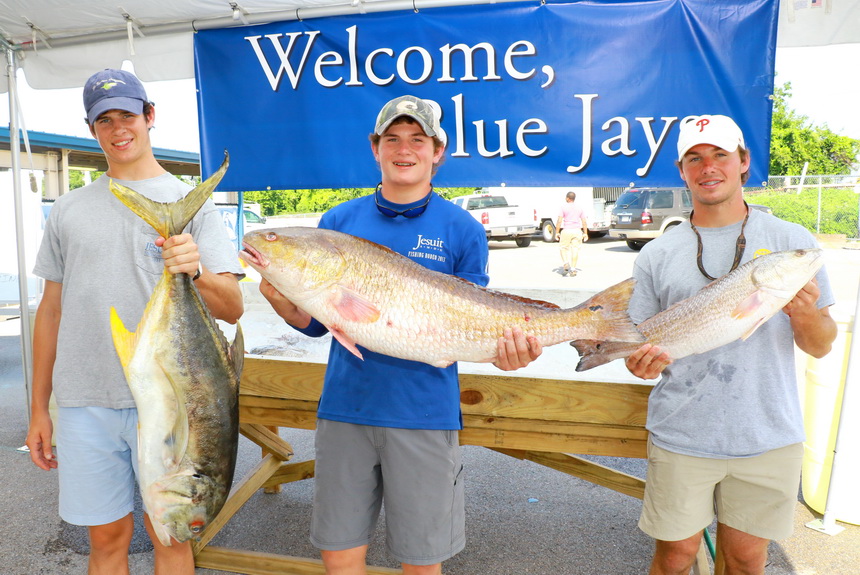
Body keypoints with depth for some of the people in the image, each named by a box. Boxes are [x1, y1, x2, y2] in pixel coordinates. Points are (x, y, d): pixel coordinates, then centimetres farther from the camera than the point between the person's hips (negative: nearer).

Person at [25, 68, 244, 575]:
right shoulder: (68, 210, 11)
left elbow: (233, 309, -6)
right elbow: (51, 310, 14)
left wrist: (196, 272, -27)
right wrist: (39, 409, 14)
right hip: (83, 402, 3)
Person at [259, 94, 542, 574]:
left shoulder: (462, 229, 0)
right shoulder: (338, 221, 7)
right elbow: (316, 322, 8)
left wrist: (504, 347, -20)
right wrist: (281, 300, -13)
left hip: (425, 414, -2)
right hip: (344, 406, 2)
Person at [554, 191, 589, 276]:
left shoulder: (563, 207, -4)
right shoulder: (580, 207, 8)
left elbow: (559, 221, -9)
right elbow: (584, 222, 7)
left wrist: (557, 232, -4)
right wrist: (585, 233, 11)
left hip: (566, 231, -3)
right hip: (577, 231, 3)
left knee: (563, 248, 13)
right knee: (575, 249, 6)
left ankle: (566, 264, -4)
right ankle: (573, 269, 6)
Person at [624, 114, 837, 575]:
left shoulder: (792, 241, 1)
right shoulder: (657, 255, 0)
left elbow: (820, 347, 3)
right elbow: (638, 348, 5)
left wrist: (805, 316, -18)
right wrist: (641, 363, -17)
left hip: (767, 438, 1)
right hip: (681, 437, 0)